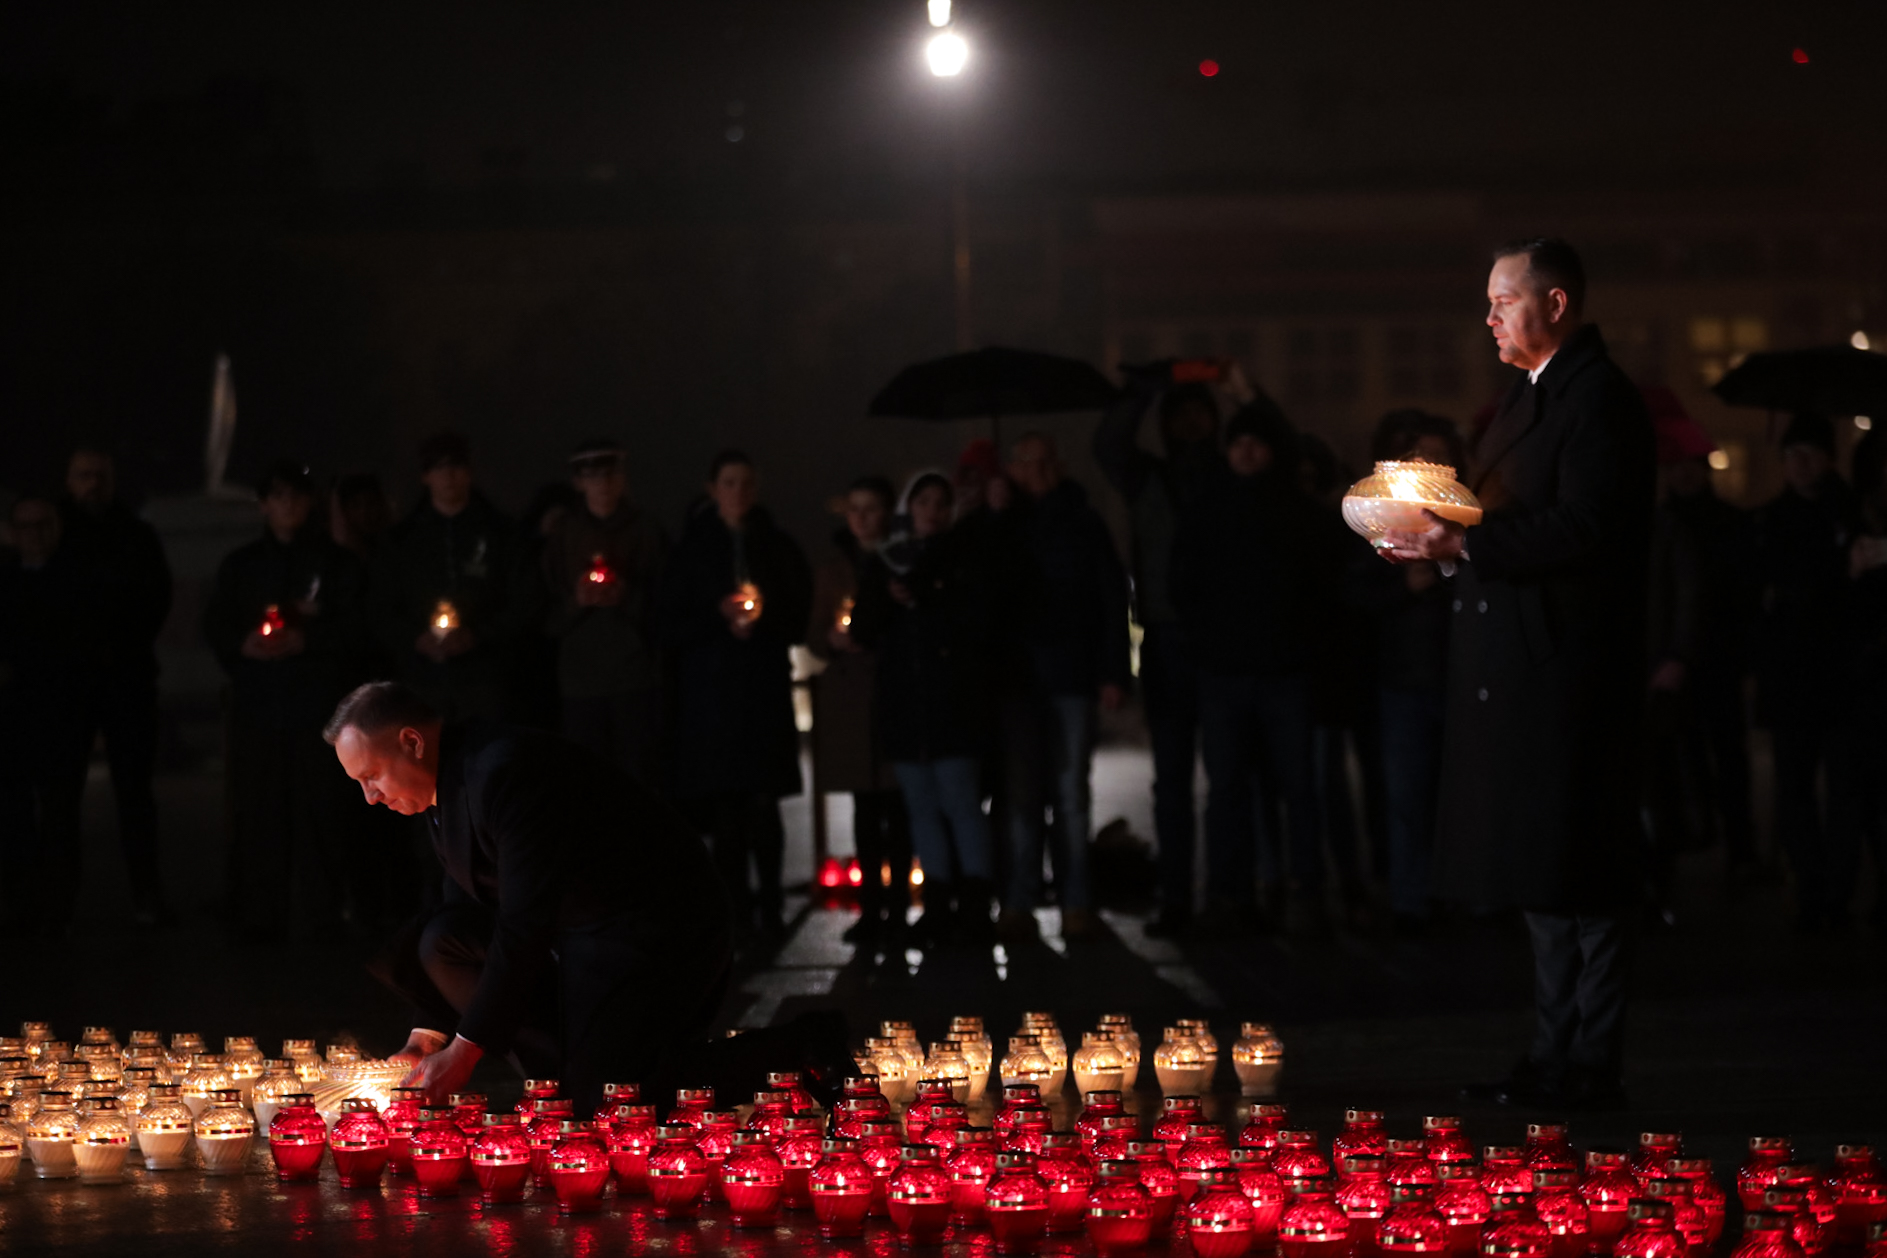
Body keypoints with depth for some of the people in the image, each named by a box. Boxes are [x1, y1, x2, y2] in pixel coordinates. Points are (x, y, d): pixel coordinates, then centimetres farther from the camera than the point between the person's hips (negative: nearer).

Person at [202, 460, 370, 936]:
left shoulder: (336, 563, 9)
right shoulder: (240, 565, 18)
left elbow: (356, 627, 1)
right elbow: (214, 626, 12)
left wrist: (306, 639, -14)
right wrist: (243, 644, -8)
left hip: (318, 704, -2)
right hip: (255, 703, 2)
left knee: (320, 804, -9)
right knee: (255, 808, -3)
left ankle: (317, 909, -6)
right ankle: (256, 910, 1)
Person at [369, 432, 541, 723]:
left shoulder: (499, 532, 9)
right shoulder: (403, 538, 15)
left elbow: (524, 605, 4)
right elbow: (380, 609, 14)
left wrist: (477, 636, -9)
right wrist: (416, 639, -5)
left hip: (484, 678, -1)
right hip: (422, 674, 2)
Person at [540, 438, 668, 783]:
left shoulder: (646, 531, 7)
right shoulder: (563, 536, 12)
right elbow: (549, 614, 11)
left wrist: (628, 597, -12)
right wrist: (577, 600, -8)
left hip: (636, 677, -1)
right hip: (580, 680, 1)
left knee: (639, 779, -8)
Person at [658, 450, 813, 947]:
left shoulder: (779, 548, 10)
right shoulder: (692, 549, 7)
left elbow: (799, 617, 11)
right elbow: (670, 624, 5)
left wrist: (762, 619, -8)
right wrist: (719, 618, -11)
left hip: (765, 687, 0)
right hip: (709, 687, 0)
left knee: (763, 802, -8)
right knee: (723, 807, -3)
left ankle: (769, 906, -2)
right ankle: (737, 908, 2)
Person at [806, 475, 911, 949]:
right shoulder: (833, 569, 16)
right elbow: (814, 637, 15)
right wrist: (833, 639, -7)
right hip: (850, 700, 3)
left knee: (896, 808, -7)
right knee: (864, 810, 4)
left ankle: (895, 910, -5)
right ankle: (870, 907, 7)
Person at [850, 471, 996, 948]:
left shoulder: (962, 560, 5)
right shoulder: (885, 562, 14)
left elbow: (978, 625, -4)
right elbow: (863, 631, 8)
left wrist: (923, 604, -9)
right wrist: (889, 601, -9)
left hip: (952, 700, -4)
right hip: (903, 702, 4)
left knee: (961, 801, -11)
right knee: (923, 806, 5)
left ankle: (974, 907, -10)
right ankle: (938, 907, 9)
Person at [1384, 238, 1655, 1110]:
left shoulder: (1598, 398, -12)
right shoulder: (1530, 396, 19)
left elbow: (1585, 528, -22)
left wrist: (1465, 545, -22)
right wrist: (1444, 540, 5)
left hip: (1565, 669, -10)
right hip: (1517, 670, 10)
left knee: (1572, 873, -7)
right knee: (1542, 874, 13)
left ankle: (1588, 1069, -2)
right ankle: (1558, 1056, 20)